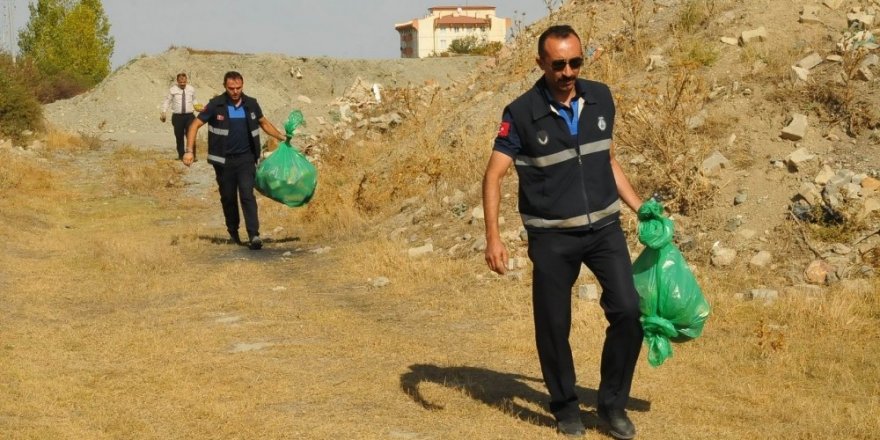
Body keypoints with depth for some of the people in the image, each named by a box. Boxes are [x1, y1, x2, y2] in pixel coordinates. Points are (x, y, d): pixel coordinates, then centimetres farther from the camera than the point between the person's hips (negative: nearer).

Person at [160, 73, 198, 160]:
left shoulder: (191, 89, 5)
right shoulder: (173, 90, -1)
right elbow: (167, 101, 4)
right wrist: (164, 112, -6)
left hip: (189, 116, 0)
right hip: (177, 116, 0)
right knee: (179, 137, 8)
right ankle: (181, 155, 22)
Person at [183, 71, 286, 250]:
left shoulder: (251, 104, 1)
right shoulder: (216, 105, -7)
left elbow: (264, 123, 19)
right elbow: (195, 125, -4)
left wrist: (282, 137, 9)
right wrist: (189, 151, -14)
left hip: (246, 158, 0)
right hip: (224, 160, 0)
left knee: (247, 195, -11)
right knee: (228, 198, 9)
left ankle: (254, 235, -16)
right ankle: (233, 231, 28)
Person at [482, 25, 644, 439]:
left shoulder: (600, 98, 1)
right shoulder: (522, 113, -12)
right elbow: (493, 175, -12)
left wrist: (642, 209, 10)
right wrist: (493, 237, -22)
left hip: (604, 226, 3)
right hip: (552, 237, -3)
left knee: (627, 310, -9)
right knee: (553, 324, 3)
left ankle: (612, 403, 10)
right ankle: (565, 406, 25)